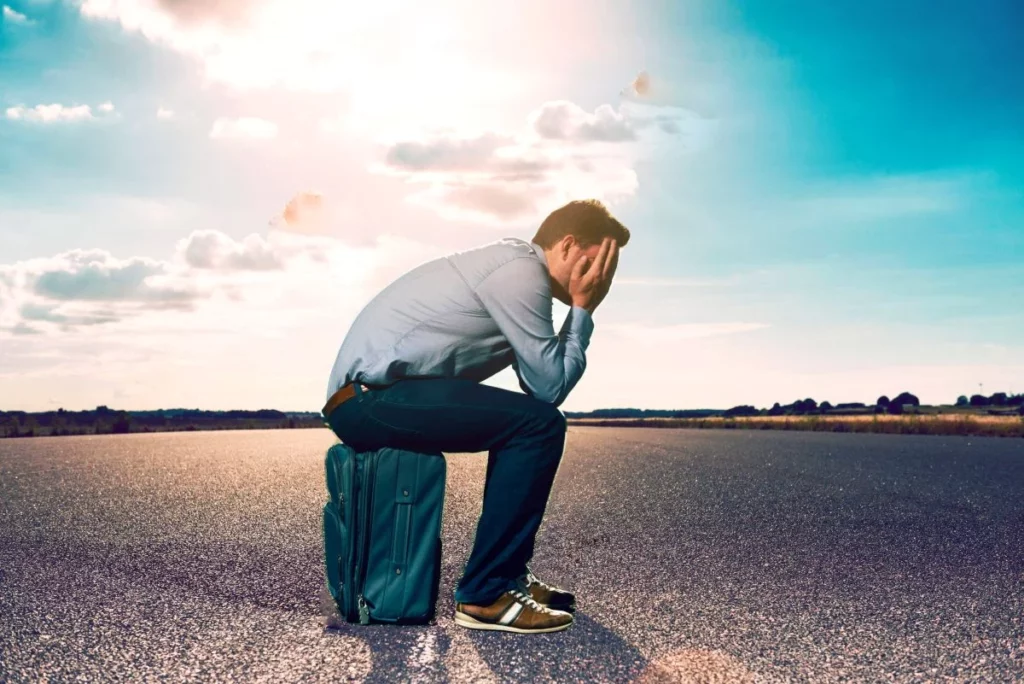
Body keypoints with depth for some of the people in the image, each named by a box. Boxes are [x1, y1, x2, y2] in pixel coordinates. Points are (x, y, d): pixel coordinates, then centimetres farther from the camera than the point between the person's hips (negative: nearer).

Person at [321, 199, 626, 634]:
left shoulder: (514, 264, 17)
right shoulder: (521, 272, -13)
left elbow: (539, 385, 11)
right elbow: (550, 387, -13)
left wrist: (580, 310, 6)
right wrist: (583, 310, -3)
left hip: (373, 394, 11)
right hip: (373, 397, -11)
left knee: (520, 420, 18)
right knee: (539, 424, -17)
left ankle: (507, 573, 20)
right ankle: (485, 596, -9)